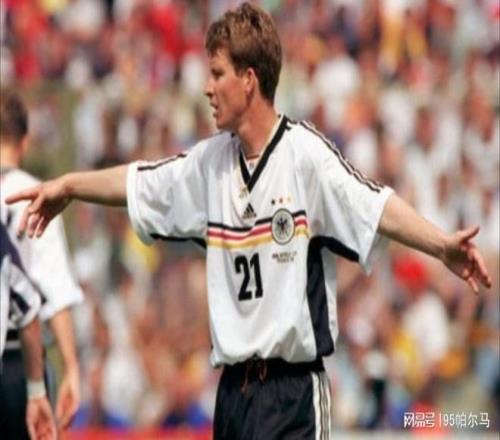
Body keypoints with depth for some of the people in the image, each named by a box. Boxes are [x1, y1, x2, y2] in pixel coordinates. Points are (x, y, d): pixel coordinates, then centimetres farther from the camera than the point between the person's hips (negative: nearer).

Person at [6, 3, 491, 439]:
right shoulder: (211, 161, 9)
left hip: (293, 391, -7)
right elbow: (140, 183, 24)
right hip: (233, 388, 7)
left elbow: (376, 206, -22)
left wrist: (441, 246, -36)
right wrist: (67, 186, 35)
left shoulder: (305, 154, -11)